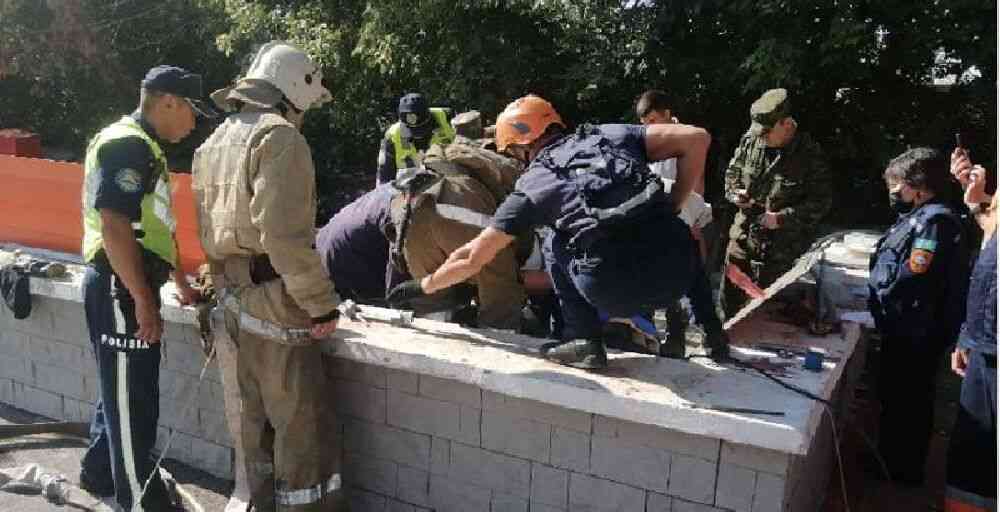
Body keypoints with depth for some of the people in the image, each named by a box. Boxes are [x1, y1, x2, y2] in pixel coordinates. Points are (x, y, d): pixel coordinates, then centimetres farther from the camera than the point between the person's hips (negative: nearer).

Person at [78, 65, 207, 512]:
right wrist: (144, 301, -23)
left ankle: (100, 473, 37)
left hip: (130, 287, 10)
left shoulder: (144, 148, 17)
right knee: (133, 399, 0)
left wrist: (181, 282, 28)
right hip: (121, 289, -10)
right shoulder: (125, 144, -16)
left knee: (124, 389, 21)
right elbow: (114, 227, -24)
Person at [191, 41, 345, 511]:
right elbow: (284, 235, -23)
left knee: (259, 415, 19)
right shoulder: (279, 137, -14)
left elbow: (209, 225, 17)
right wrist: (321, 304, -18)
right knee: (302, 424, 0)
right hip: (273, 299, -9)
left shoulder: (216, 142, 15)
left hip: (234, 296, 9)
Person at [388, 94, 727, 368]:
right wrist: (672, 210, 18)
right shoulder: (611, 135, 21)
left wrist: (423, 287, 38)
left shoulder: (532, 185, 15)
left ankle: (582, 339, 15)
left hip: (617, 289, -3)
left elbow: (473, 257, 21)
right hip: (679, 274, 3)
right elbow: (696, 138, 11)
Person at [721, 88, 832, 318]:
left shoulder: (810, 155, -15)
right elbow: (732, 171, 14)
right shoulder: (750, 140, -2)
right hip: (743, 237, 5)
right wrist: (735, 192, -6)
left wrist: (782, 218, -21)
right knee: (729, 298, 16)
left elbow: (821, 202, -12)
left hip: (780, 249, -5)